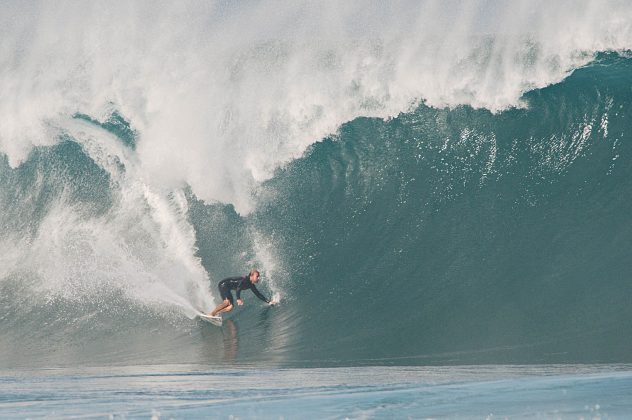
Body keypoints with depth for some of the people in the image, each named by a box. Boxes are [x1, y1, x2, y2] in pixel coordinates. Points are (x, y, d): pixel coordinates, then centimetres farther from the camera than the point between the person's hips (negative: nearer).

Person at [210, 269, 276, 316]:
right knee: (227, 301, -30)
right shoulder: (245, 279, -22)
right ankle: (211, 314, -28)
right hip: (223, 285, -9)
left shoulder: (251, 285, 5)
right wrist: (238, 299, -45)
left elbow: (258, 294, 11)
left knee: (230, 307, -7)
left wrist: (269, 301, 8)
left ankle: (215, 314, -9)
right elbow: (238, 287, -34)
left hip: (227, 289, 9)